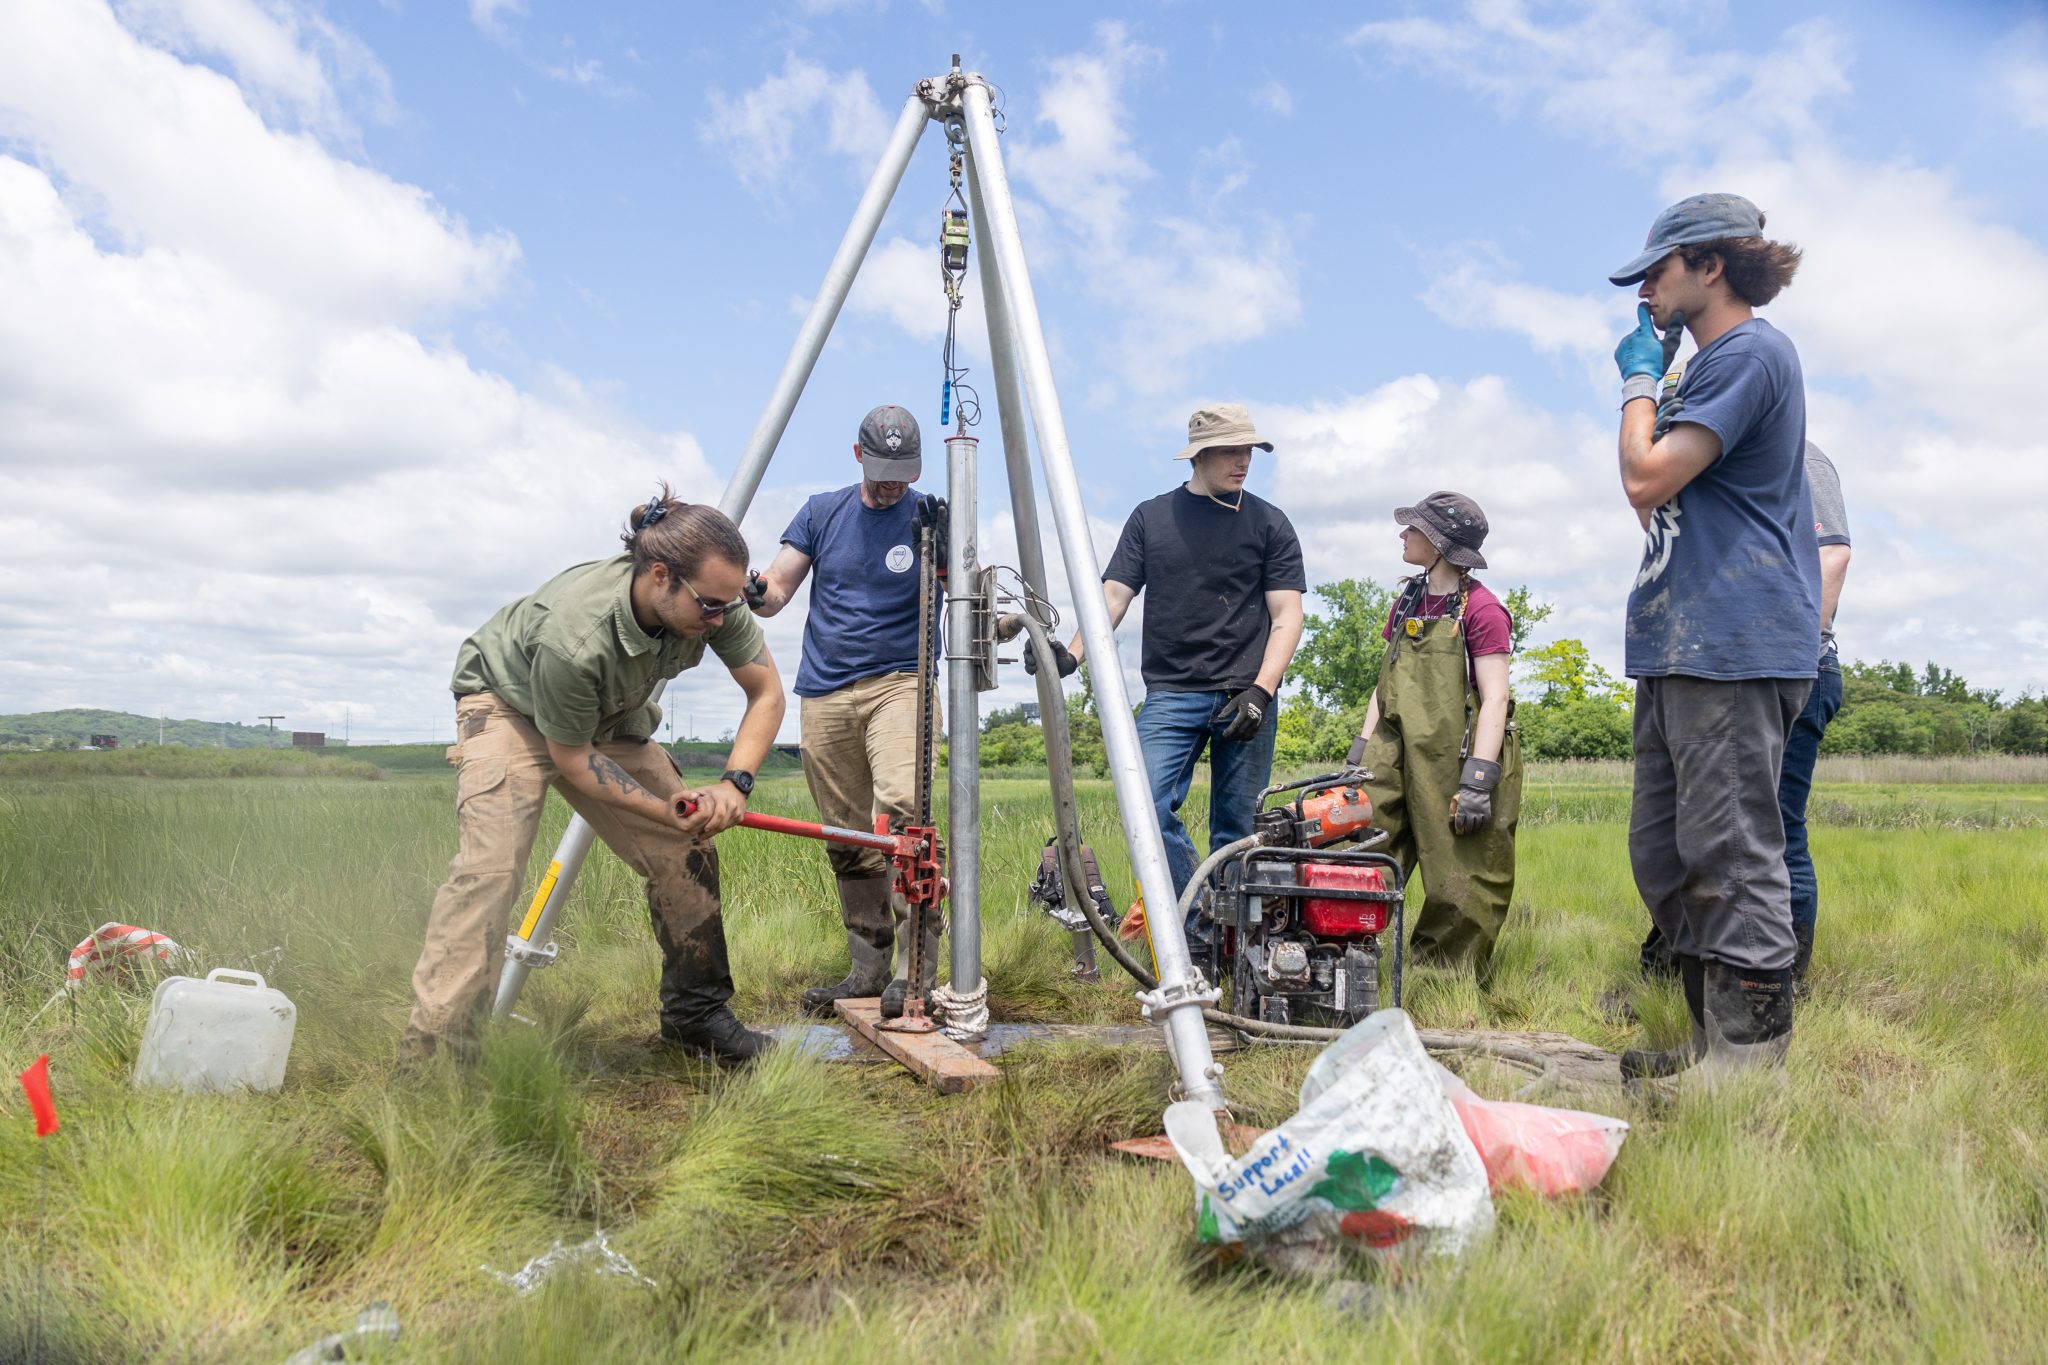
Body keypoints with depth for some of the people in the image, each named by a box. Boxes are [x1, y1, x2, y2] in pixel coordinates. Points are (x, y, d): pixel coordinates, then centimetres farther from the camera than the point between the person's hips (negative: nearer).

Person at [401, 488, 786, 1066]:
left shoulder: (716, 602, -27)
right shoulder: (574, 635, -41)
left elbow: (767, 693, -12)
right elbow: (571, 758, -25)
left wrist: (735, 782, -26)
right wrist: (665, 808, -29)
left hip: (610, 718, 6)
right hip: (510, 704, -5)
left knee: (688, 852, -2)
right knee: (491, 862, -24)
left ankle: (695, 1014, 14)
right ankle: (433, 1049, -17)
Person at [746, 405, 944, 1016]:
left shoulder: (930, 518, 4)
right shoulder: (822, 512, 12)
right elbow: (778, 587, 8)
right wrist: (755, 593, -16)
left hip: (899, 683, -3)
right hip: (825, 693, 3)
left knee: (902, 810, -23)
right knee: (847, 838, 4)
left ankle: (918, 971, -19)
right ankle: (868, 970, 14)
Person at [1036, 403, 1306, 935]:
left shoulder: (1269, 523, 9)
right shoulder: (1150, 517, 13)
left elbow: (1286, 616, 4)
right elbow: (1114, 597, 9)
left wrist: (1261, 692, -11)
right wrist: (1072, 654, -9)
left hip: (1245, 696, 0)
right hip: (1170, 693, 1)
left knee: (1237, 830, 1)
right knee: (1150, 808, -16)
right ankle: (1189, 930, -5)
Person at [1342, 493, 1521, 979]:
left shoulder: (1480, 607, -7)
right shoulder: (1407, 601, 15)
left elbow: (1495, 698, -12)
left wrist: (1478, 779, -19)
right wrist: (1360, 753, 12)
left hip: (1454, 763, -6)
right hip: (1399, 758, 6)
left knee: (1460, 890, 2)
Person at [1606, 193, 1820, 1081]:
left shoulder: (1749, 352, -8)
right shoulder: (1710, 362, 24)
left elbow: (1647, 479, -17)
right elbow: (1654, 507, 24)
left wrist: (1639, 381, -1)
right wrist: (1645, 382, 19)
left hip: (1734, 648, -10)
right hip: (1679, 644, 11)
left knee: (1731, 855, -8)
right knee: (1663, 856, 11)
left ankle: (1752, 1052, 0)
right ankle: (1711, 1041, 19)